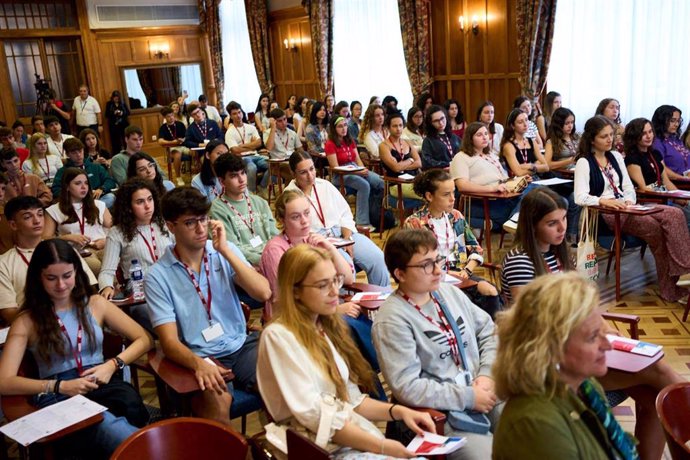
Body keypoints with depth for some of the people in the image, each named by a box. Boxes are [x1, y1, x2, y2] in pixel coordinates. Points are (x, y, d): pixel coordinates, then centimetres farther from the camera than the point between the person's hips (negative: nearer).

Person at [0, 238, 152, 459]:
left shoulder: (96, 304, 15)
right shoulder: (27, 321, 9)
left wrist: (113, 364, -4)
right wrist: (60, 386, -12)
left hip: (105, 386, 4)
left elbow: (143, 339, 14)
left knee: (131, 405, -38)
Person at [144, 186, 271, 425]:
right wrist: (198, 364, -30)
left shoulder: (225, 252, 5)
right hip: (198, 358, -3)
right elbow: (169, 341, -9)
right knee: (217, 402, -33)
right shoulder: (157, 276, -4)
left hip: (241, 345, 3)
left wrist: (226, 250, -14)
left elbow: (264, 293, -8)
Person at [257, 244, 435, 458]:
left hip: (361, 435, 7)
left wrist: (398, 411, -3)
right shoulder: (278, 336, -11)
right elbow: (315, 416, -15)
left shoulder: (327, 327, 14)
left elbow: (350, 399, 12)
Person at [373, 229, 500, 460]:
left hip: (485, 392, 7)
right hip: (441, 412, -7)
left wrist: (487, 374, -4)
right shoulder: (391, 319, -15)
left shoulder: (450, 292, 8)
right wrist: (469, 398, -16)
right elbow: (407, 387, -20)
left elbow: (488, 331, 13)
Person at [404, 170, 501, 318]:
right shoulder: (413, 224, -5)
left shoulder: (456, 216, 12)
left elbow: (476, 249, 13)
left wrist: (467, 270, -6)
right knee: (465, 299, -31)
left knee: (490, 291, -23)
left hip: (459, 273, 5)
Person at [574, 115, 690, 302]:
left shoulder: (616, 156, 17)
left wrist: (629, 201, -7)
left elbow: (628, 187, 14)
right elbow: (580, 197, -16)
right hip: (606, 213, -7)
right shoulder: (584, 162, -5)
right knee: (655, 227, -28)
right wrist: (605, 201, -31)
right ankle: (672, 288, -14)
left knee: (675, 214, -18)